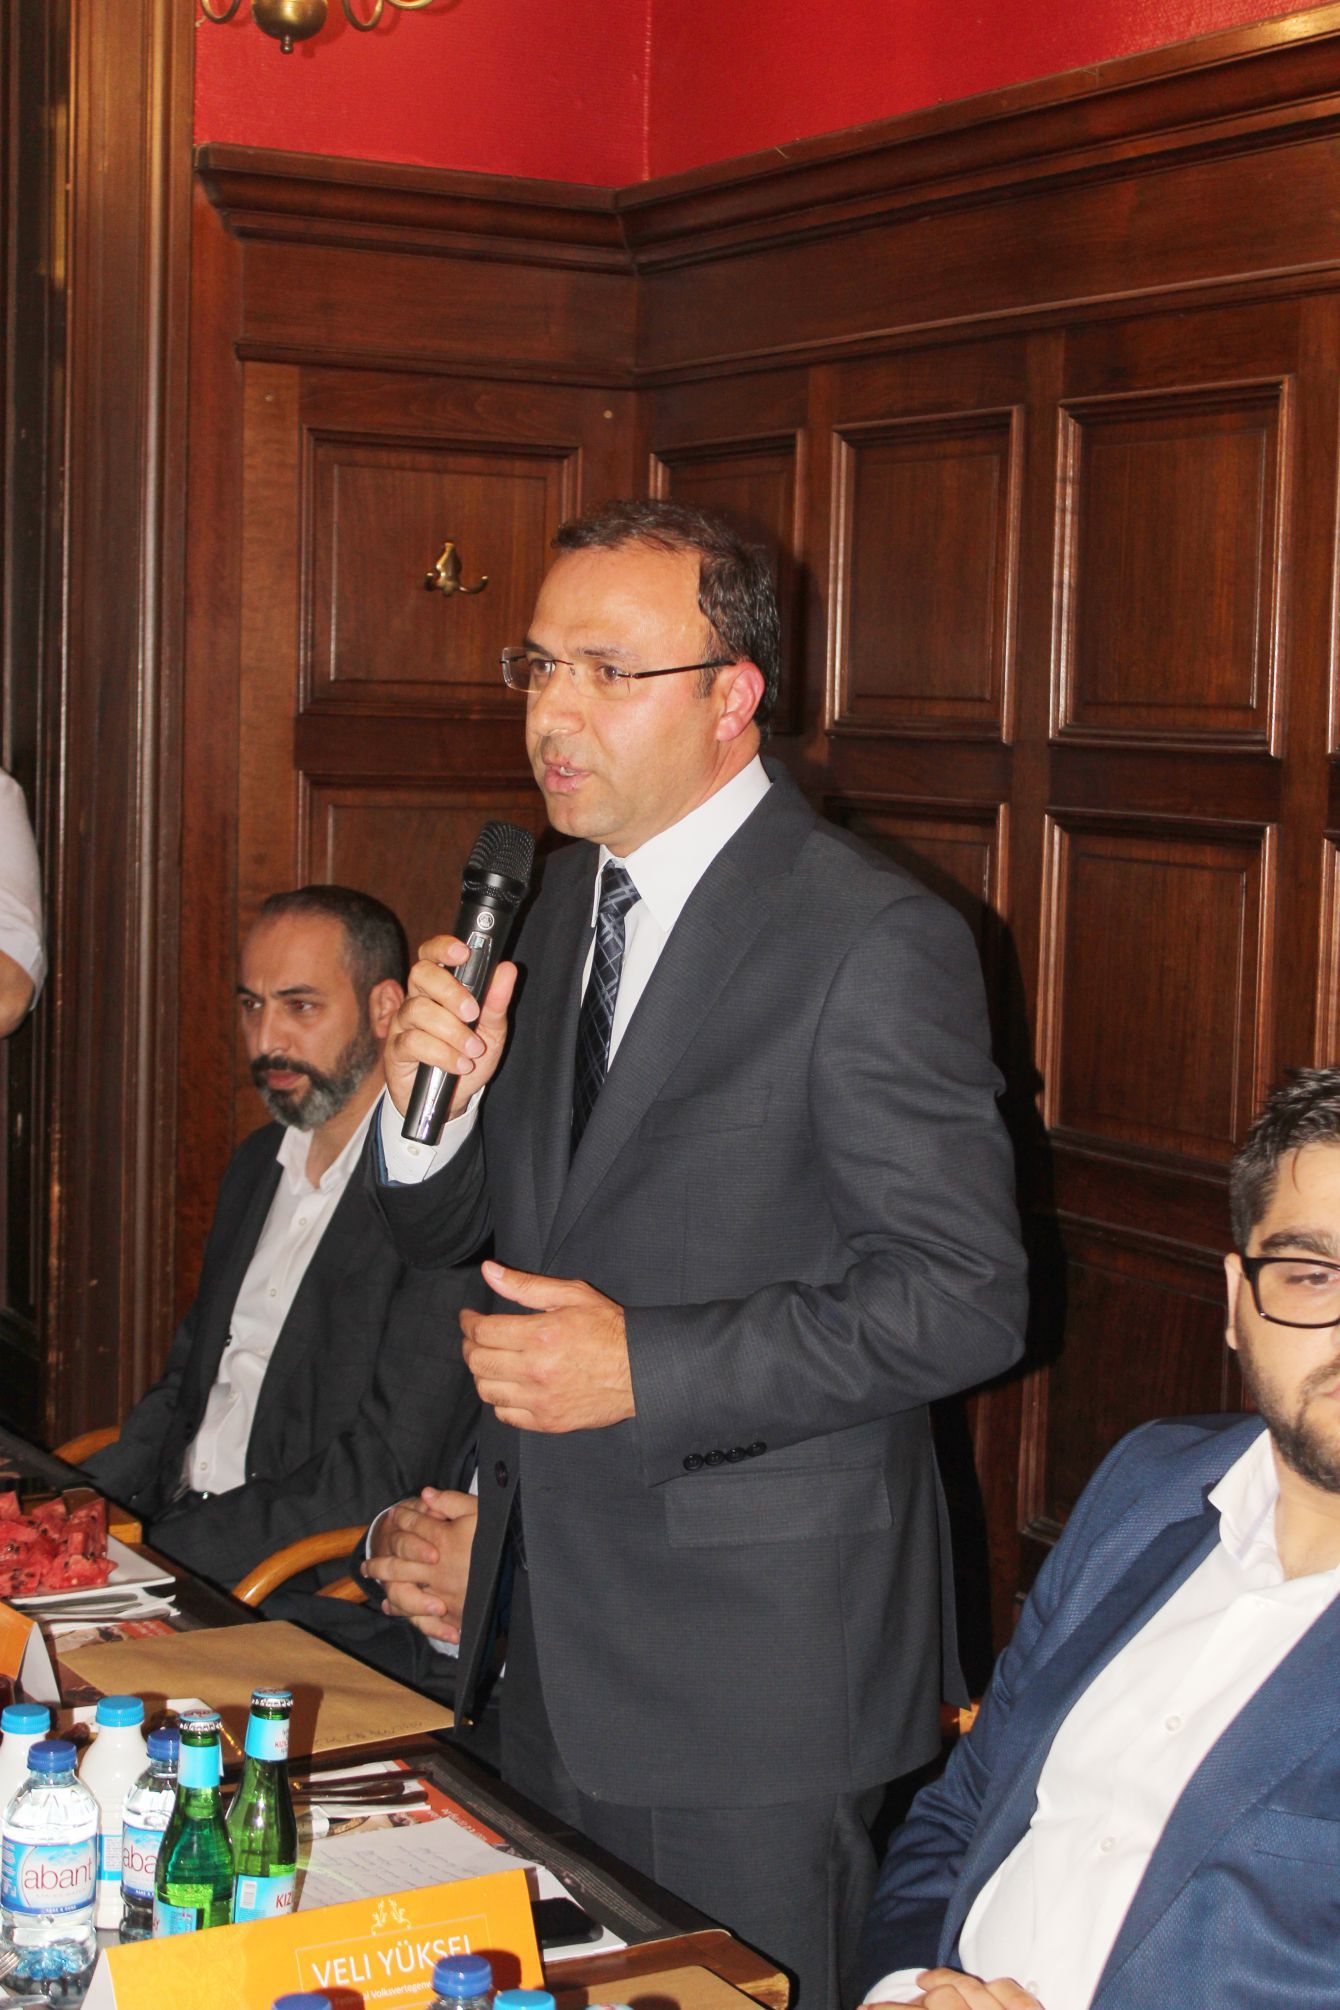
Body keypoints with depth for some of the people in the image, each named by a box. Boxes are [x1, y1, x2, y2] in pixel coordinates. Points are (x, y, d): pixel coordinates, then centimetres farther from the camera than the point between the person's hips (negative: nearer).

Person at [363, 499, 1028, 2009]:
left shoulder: (874, 943, -16)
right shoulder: (550, 905, 8)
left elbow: (965, 1300, -18)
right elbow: (437, 1235, 12)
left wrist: (646, 1365, -23)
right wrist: (432, 1096, -11)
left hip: (754, 1659, -7)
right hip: (552, 1629, 7)